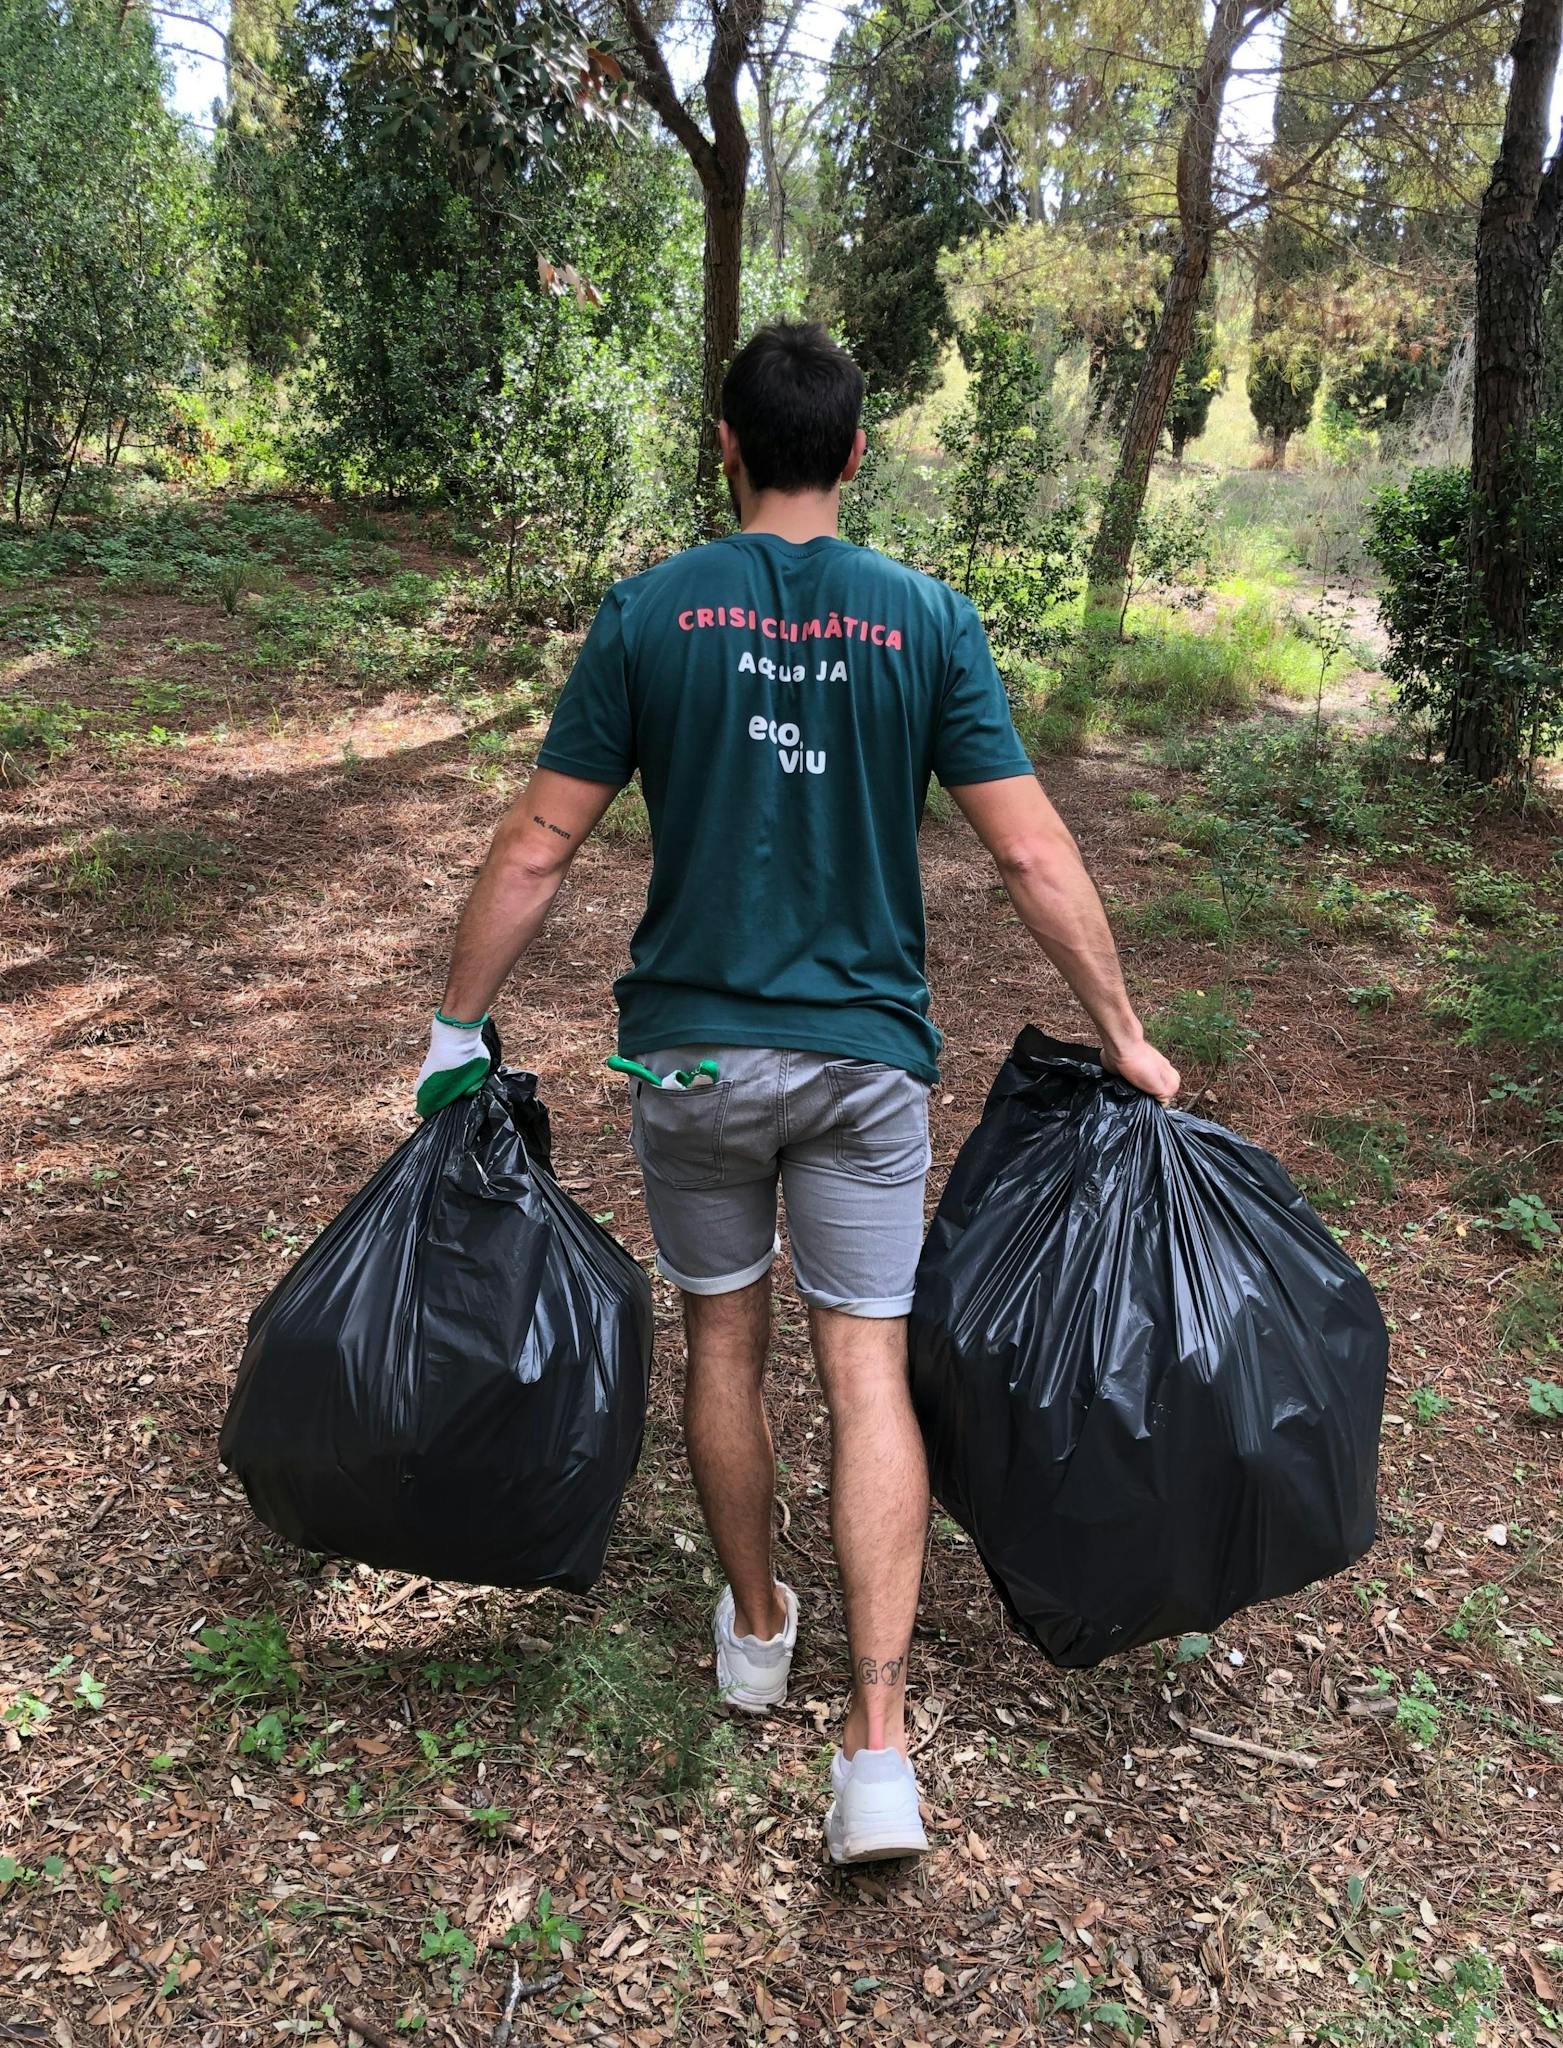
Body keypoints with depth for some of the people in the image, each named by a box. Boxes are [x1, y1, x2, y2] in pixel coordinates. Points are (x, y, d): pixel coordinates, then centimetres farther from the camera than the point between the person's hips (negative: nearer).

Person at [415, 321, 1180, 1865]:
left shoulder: (651, 610, -3)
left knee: (722, 1335, 17)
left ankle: (754, 1623, 36)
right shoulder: (928, 618, -3)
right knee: (867, 1366, 5)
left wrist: (458, 1024, 6)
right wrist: (1125, 1039, 3)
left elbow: (538, 845, -4)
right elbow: (1032, 853, -6)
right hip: (865, 1054, 0)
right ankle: (877, 1747, 4)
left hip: (692, 1045, 0)